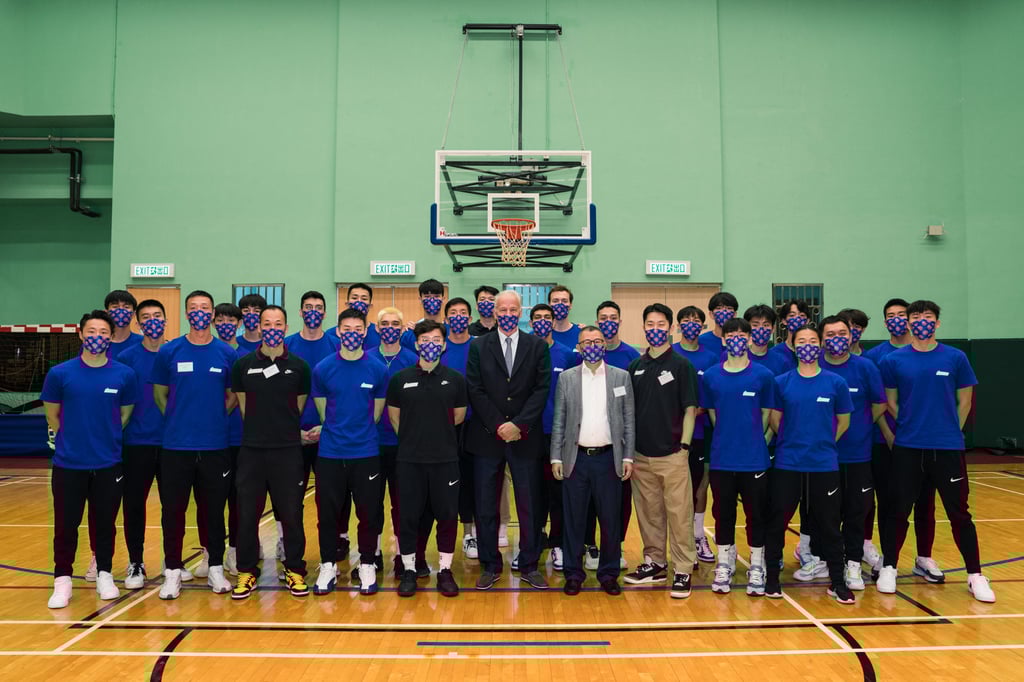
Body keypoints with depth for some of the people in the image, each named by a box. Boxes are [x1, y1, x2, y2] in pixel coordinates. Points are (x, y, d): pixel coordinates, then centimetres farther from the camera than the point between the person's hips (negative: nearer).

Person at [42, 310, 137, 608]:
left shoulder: (124, 375, -3)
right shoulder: (60, 374, -5)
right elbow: (52, 416, 7)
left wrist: (106, 439, 10)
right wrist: (74, 439, 11)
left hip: (109, 464, 1)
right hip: (68, 464, 0)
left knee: (105, 523, 11)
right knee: (66, 525, 6)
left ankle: (104, 574, 28)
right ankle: (62, 580, 21)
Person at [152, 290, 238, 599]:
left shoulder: (226, 353, 2)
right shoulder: (169, 351, 1)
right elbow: (159, 394, 8)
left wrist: (215, 418, 1)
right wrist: (179, 419, 4)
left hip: (215, 446, 0)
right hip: (176, 446, 0)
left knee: (214, 509, 9)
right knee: (173, 510, 5)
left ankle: (216, 568, 22)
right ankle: (172, 571, 19)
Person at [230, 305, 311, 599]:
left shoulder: (299, 366, 1)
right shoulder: (243, 365, 3)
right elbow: (243, 407, 10)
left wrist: (285, 429, 10)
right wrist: (260, 429, 9)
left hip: (288, 450, -1)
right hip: (251, 450, 1)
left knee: (291, 514, 5)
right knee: (247, 514, 6)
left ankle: (294, 571, 18)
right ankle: (247, 571, 20)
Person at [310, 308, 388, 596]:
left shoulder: (378, 369, -1)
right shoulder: (323, 368, -1)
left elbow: (377, 411, 9)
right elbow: (322, 411, 10)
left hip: (366, 453, 0)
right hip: (329, 452, 1)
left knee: (368, 513, 6)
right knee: (328, 512, 7)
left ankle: (367, 566, 21)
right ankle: (328, 566, 22)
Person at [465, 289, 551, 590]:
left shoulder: (538, 346, 5)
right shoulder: (479, 346, 5)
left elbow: (542, 389, -3)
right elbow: (475, 390, -2)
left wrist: (519, 425, -12)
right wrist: (498, 426, -10)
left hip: (526, 438, 0)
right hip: (487, 438, 0)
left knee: (530, 506, 6)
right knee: (485, 507, 6)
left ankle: (529, 566, 19)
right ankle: (490, 566, 19)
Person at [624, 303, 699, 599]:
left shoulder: (681, 365, -3)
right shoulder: (635, 367, 9)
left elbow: (690, 409, -4)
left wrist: (684, 446, -11)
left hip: (672, 454, -4)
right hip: (641, 455, 4)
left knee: (679, 514, -1)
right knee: (648, 513, 13)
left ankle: (683, 571, 8)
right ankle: (655, 563, 26)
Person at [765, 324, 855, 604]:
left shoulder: (836, 383, 0)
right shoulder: (781, 382, -1)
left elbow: (844, 422, 8)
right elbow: (774, 420, 4)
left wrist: (822, 443, 10)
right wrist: (794, 442, 6)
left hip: (824, 466, 0)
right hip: (787, 465, 0)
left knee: (829, 525, 7)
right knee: (777, 521, 5)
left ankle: (837, 582, 21)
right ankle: (772, 577, 19)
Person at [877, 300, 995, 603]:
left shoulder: (956, 358, 0)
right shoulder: (893, 360, -1)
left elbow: (964, 400, 9)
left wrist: (950, 431, 11)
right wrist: (911, 427, 7)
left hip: (948, 448, 0)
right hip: (906, 449, 0)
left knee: (959, 512, 5)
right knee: (898, 511, 7)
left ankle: (975, 576, 19)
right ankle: (888, 568, 21)